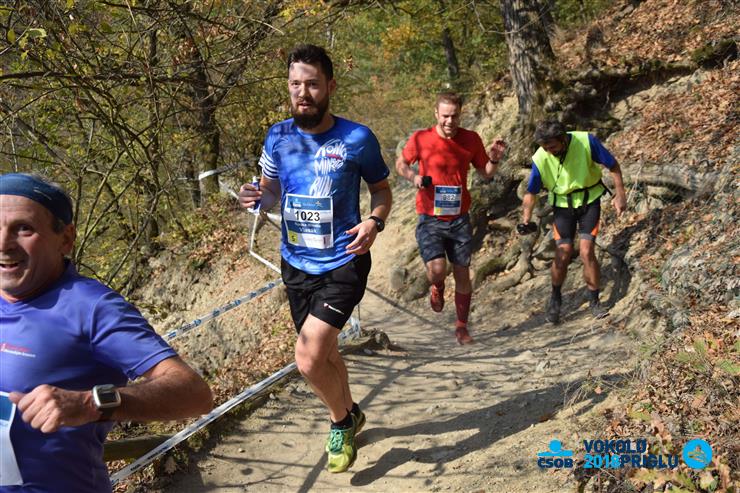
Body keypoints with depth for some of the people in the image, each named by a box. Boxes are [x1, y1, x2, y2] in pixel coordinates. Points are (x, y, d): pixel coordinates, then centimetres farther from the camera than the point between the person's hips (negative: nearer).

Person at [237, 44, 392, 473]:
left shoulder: (357, 139, -11)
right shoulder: (278, 137, -2)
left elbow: (382, 188, 3)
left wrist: (375, 221, -17)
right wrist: (257, 197, -13)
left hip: (343, 264, -5)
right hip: (296, 264, 5)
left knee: (309, 359, -17)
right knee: (324, 351, 20)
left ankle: (342, 421, 15)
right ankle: (350, 414, 48)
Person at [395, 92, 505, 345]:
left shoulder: (471, 139, 0)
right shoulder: (421, 139, -7)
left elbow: (485, 173, 11)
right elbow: (400, 164, 9)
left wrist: (494, 160, -11)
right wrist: (413, 176, -13)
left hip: (459, 219, 2)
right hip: (429, 219, -2)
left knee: (462, 274, 6)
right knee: (437, 270, -18)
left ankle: (461, 326, 25)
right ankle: (437, 288, 22)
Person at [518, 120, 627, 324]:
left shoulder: (586, 141, -23)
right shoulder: (540, 159, -18)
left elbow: (612, 165, -9)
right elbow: (531, 192, -6)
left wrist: (620, 194, -12)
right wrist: (526, 220, -17)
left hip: (589, 201, -1)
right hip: (563, 205, 1)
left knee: (586, 251, -13)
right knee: (563, 254, -6)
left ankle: (594, 302, 5)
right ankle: (555, 298, 19)